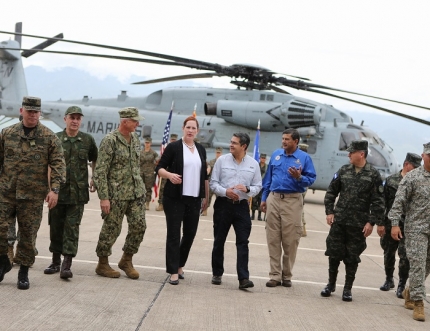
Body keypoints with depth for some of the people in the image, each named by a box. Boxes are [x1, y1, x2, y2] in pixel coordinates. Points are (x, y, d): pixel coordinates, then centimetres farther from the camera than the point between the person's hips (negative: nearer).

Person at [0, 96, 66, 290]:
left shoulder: (49, 137, -1)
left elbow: (58, 164, -5)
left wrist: (55, 189, -14)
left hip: (33, 195, -2)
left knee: (28, 234, 4)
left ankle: (23, 272, 18)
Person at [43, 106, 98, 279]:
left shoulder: (88, 140, 4)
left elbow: (95, 160, 18)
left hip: (78, 192, -1)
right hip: (57, 190, 1)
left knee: (72, 227, -3)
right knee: (56, 226, 9)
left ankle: (67, 264, -3)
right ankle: (55, 261, 22)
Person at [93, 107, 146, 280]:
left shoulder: (135, 139, 10)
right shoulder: (110, 140, -12)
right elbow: (100, 171, -14)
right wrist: (103, 197, -18)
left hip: (136, 192, 7)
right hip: (116, 194, -7)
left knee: (139, 226, 3)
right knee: (111, 229, 2)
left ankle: (126, 260, 21)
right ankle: (102, 265, 17)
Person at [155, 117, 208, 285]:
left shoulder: (201, 149, 11)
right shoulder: (173, 147, -2)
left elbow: (204, 175, 16)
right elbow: (159, 168, -3)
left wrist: (206, 197, 14)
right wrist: (169, 175, -23)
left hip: (194, 198, 4)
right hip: (175, 198, -4)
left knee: (190, 233, 8)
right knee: (174, 234, -2)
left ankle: (179, 264, 28)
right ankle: (174, 272, 3)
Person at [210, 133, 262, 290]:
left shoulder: (253, 164, 3)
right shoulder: (222, 160, 1)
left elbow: (257, 186, 6)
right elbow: (213, 183, 1)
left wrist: (247, 189, -15)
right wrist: (225, 191, -16)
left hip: (242, 206, 0)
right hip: (223, 205, 0)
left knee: (243, 242, -6)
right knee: (219, 241, 9)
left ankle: (243, 278, -8)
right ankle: (217, 274, 21)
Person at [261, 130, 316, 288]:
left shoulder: (304, 158, -1)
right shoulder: (276, 154, 11)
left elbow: (311, 178, -3)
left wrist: (299, 177, -22)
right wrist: (264, 198, 14)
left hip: (293, 201, -3)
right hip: (273, 199, 4)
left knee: (290, 240, 0)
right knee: (273, 239, 3)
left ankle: (287, 276, 13)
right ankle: (275, 275, 10)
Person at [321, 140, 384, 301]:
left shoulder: (373, 175, -5)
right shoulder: (343, 171, 5)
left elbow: (378, 202, -5)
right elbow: (331, 192, 10)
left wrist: (371, 222, -10)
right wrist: (329, 212, 1)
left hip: (359, 224, -3)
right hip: (339, 220, 3)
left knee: (352, 257, 5)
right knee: (334, 253, 7)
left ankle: (347, 289, 16)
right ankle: (331, 284, 23)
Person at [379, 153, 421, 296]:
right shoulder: (390, 180, 2)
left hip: (408, 227, -2)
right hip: (390, 224, 2)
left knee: (405, 257, -3)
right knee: (388, 253, 14)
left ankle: (402, 285, 9)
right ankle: (389, 280, 32)